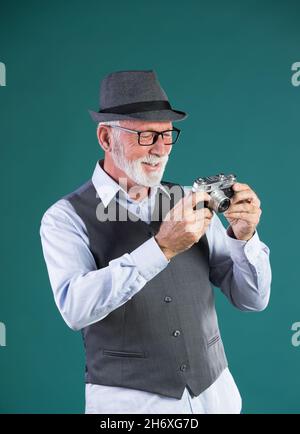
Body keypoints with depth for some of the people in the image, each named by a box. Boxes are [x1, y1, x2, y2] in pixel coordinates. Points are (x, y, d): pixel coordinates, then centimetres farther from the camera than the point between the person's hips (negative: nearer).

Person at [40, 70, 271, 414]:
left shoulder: (189, 203, 2)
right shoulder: (65, 218, -8)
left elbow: (253, 299, 3)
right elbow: (75, 308, -25)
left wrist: (243, 235, -15)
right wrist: (163, 247, -32)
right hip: (128, 401, -4)